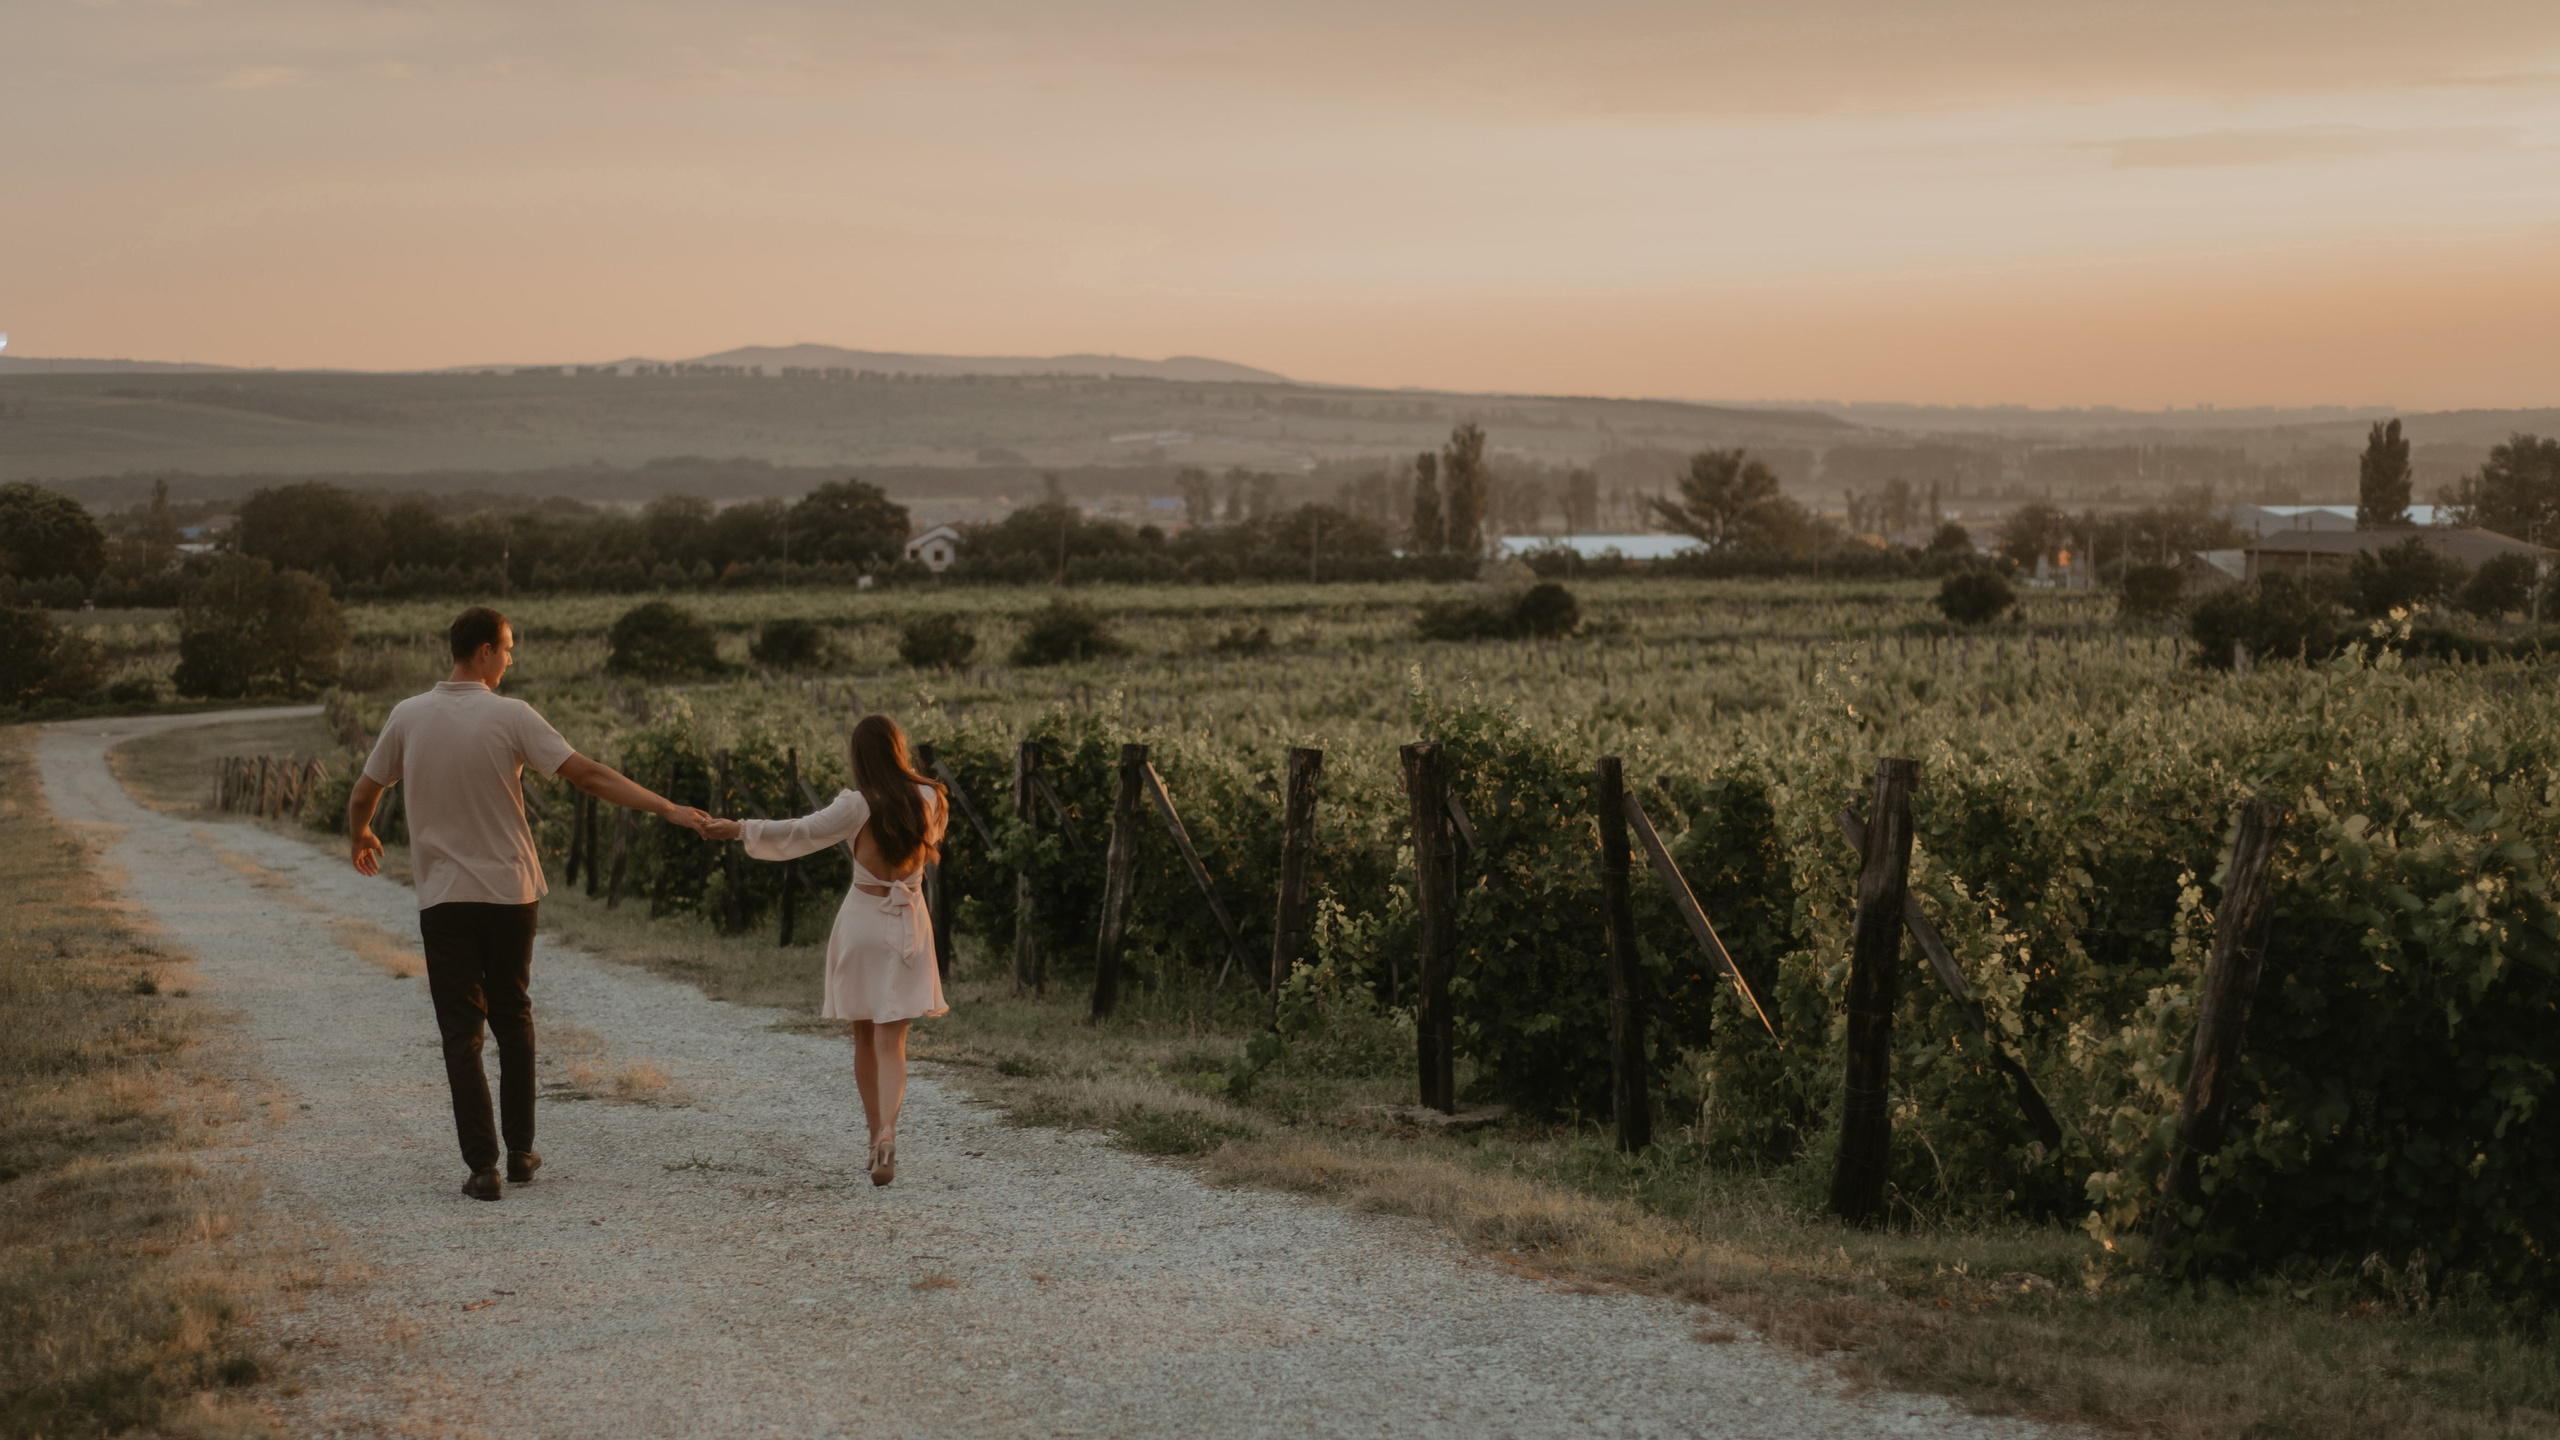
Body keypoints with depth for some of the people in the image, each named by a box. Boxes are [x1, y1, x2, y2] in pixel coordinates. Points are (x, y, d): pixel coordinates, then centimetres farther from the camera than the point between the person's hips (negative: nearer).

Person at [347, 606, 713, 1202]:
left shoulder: (409, 717, -2)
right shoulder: (511, 717, -8)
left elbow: (363, 795, 8)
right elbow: (589, 776, -13)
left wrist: (360, 838, 30)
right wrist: (667, 808, -11)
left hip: (443, 899, 0)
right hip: (510, 893, 0)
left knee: (462, 1033, 1)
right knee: (513, 1022, 16)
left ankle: (483, 1165, -7)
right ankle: (519, 1152, 21)